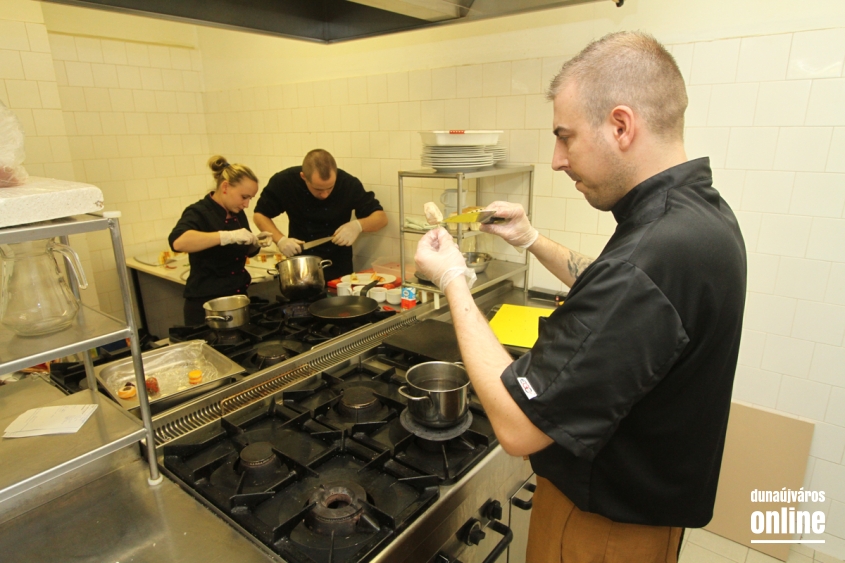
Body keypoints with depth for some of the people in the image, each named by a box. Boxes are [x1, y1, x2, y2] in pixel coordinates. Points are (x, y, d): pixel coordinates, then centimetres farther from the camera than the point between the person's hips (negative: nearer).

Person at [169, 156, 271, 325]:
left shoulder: (237, 213, 5)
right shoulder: (199, 213, -16)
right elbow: (178, 241, -37)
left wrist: (256, 242, -4)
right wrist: (229, 236, -40)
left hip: (238, 300, 7)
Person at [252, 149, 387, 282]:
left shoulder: (349, 184, -14)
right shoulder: (284, 181, -12)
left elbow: (381, 217, -6)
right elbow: (260, 214, 2)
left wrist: (358, 225, -27)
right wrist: (280, 240, -16)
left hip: (339, 268, 0)